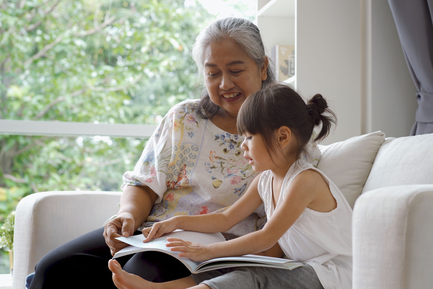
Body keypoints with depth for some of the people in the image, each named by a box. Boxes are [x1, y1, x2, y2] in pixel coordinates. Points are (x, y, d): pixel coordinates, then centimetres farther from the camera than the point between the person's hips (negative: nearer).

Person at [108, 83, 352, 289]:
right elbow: (227, 219, 17)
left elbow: (267, 238, -21)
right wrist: (178, 222, 6)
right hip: (300, 269, 9)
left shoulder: (305, 179, -18)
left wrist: (209, 251, -20)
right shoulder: (266, 180, 11)